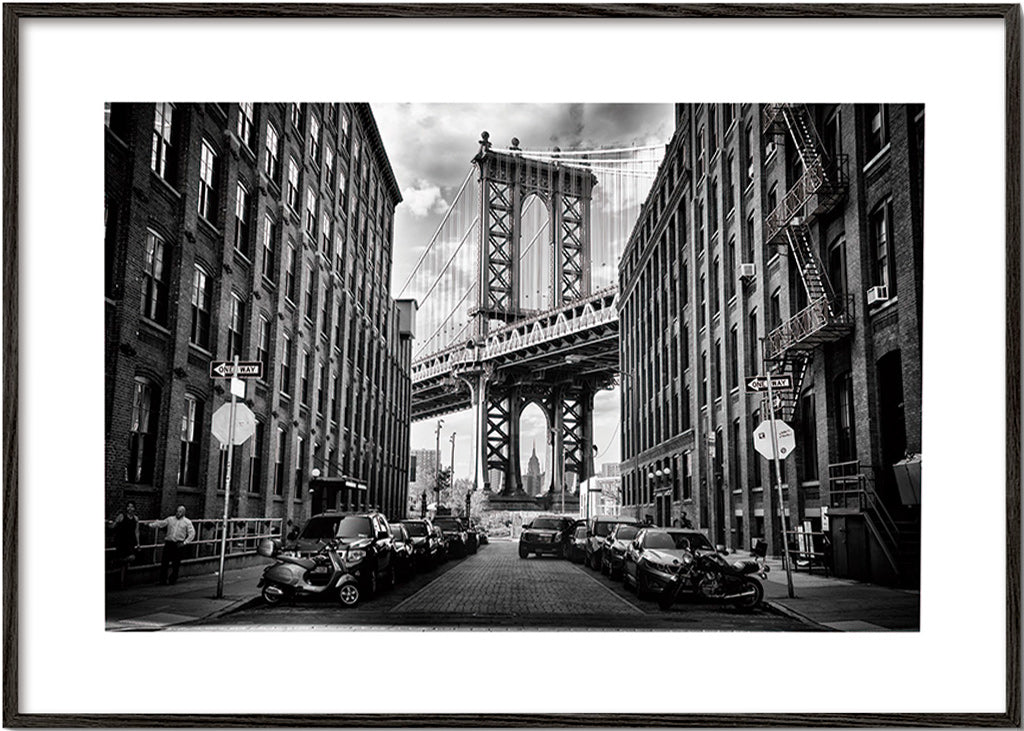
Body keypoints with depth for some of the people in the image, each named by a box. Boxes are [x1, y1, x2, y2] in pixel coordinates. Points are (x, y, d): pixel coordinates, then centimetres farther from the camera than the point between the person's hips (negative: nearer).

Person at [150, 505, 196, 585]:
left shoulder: (187, 522, 3)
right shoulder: (170, 519, 10)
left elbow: (192, 533, 0)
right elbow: (160, 523, 9)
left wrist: (185, 542, -8)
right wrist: (150, 525, -3)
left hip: (178, 544, -2)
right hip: (168, 543, 2)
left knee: (176, 563, 2)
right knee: (164, 561, 0)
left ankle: (172, 580, 15)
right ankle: (162, 579, 9)